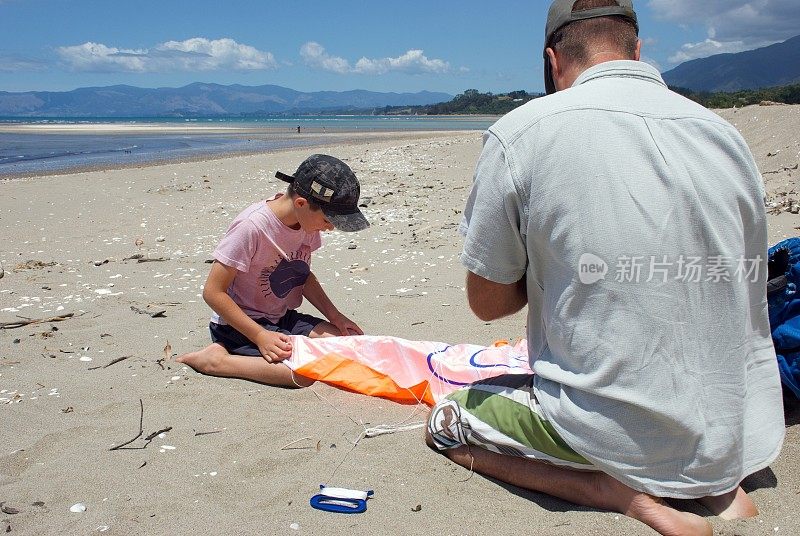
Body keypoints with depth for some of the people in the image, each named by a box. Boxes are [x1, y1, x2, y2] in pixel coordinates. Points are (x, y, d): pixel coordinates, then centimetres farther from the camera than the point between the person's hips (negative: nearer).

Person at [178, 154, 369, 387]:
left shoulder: (308, 220, -2)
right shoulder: (251, 226, -25)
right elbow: (213, 292, -20)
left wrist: (335, 316, 1)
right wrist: (260, 336, -24)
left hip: (283, 319, 8)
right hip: (239, 324, -8)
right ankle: (217, 359, -10)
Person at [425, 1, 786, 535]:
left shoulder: (519, 133, -12)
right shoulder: (727, 135, 3)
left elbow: (487, 302, -4)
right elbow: (745, 293, 16)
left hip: (619, 432, -6)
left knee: (446, 422, 17)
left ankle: (627, 493, -1)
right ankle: (717, 485, 11)